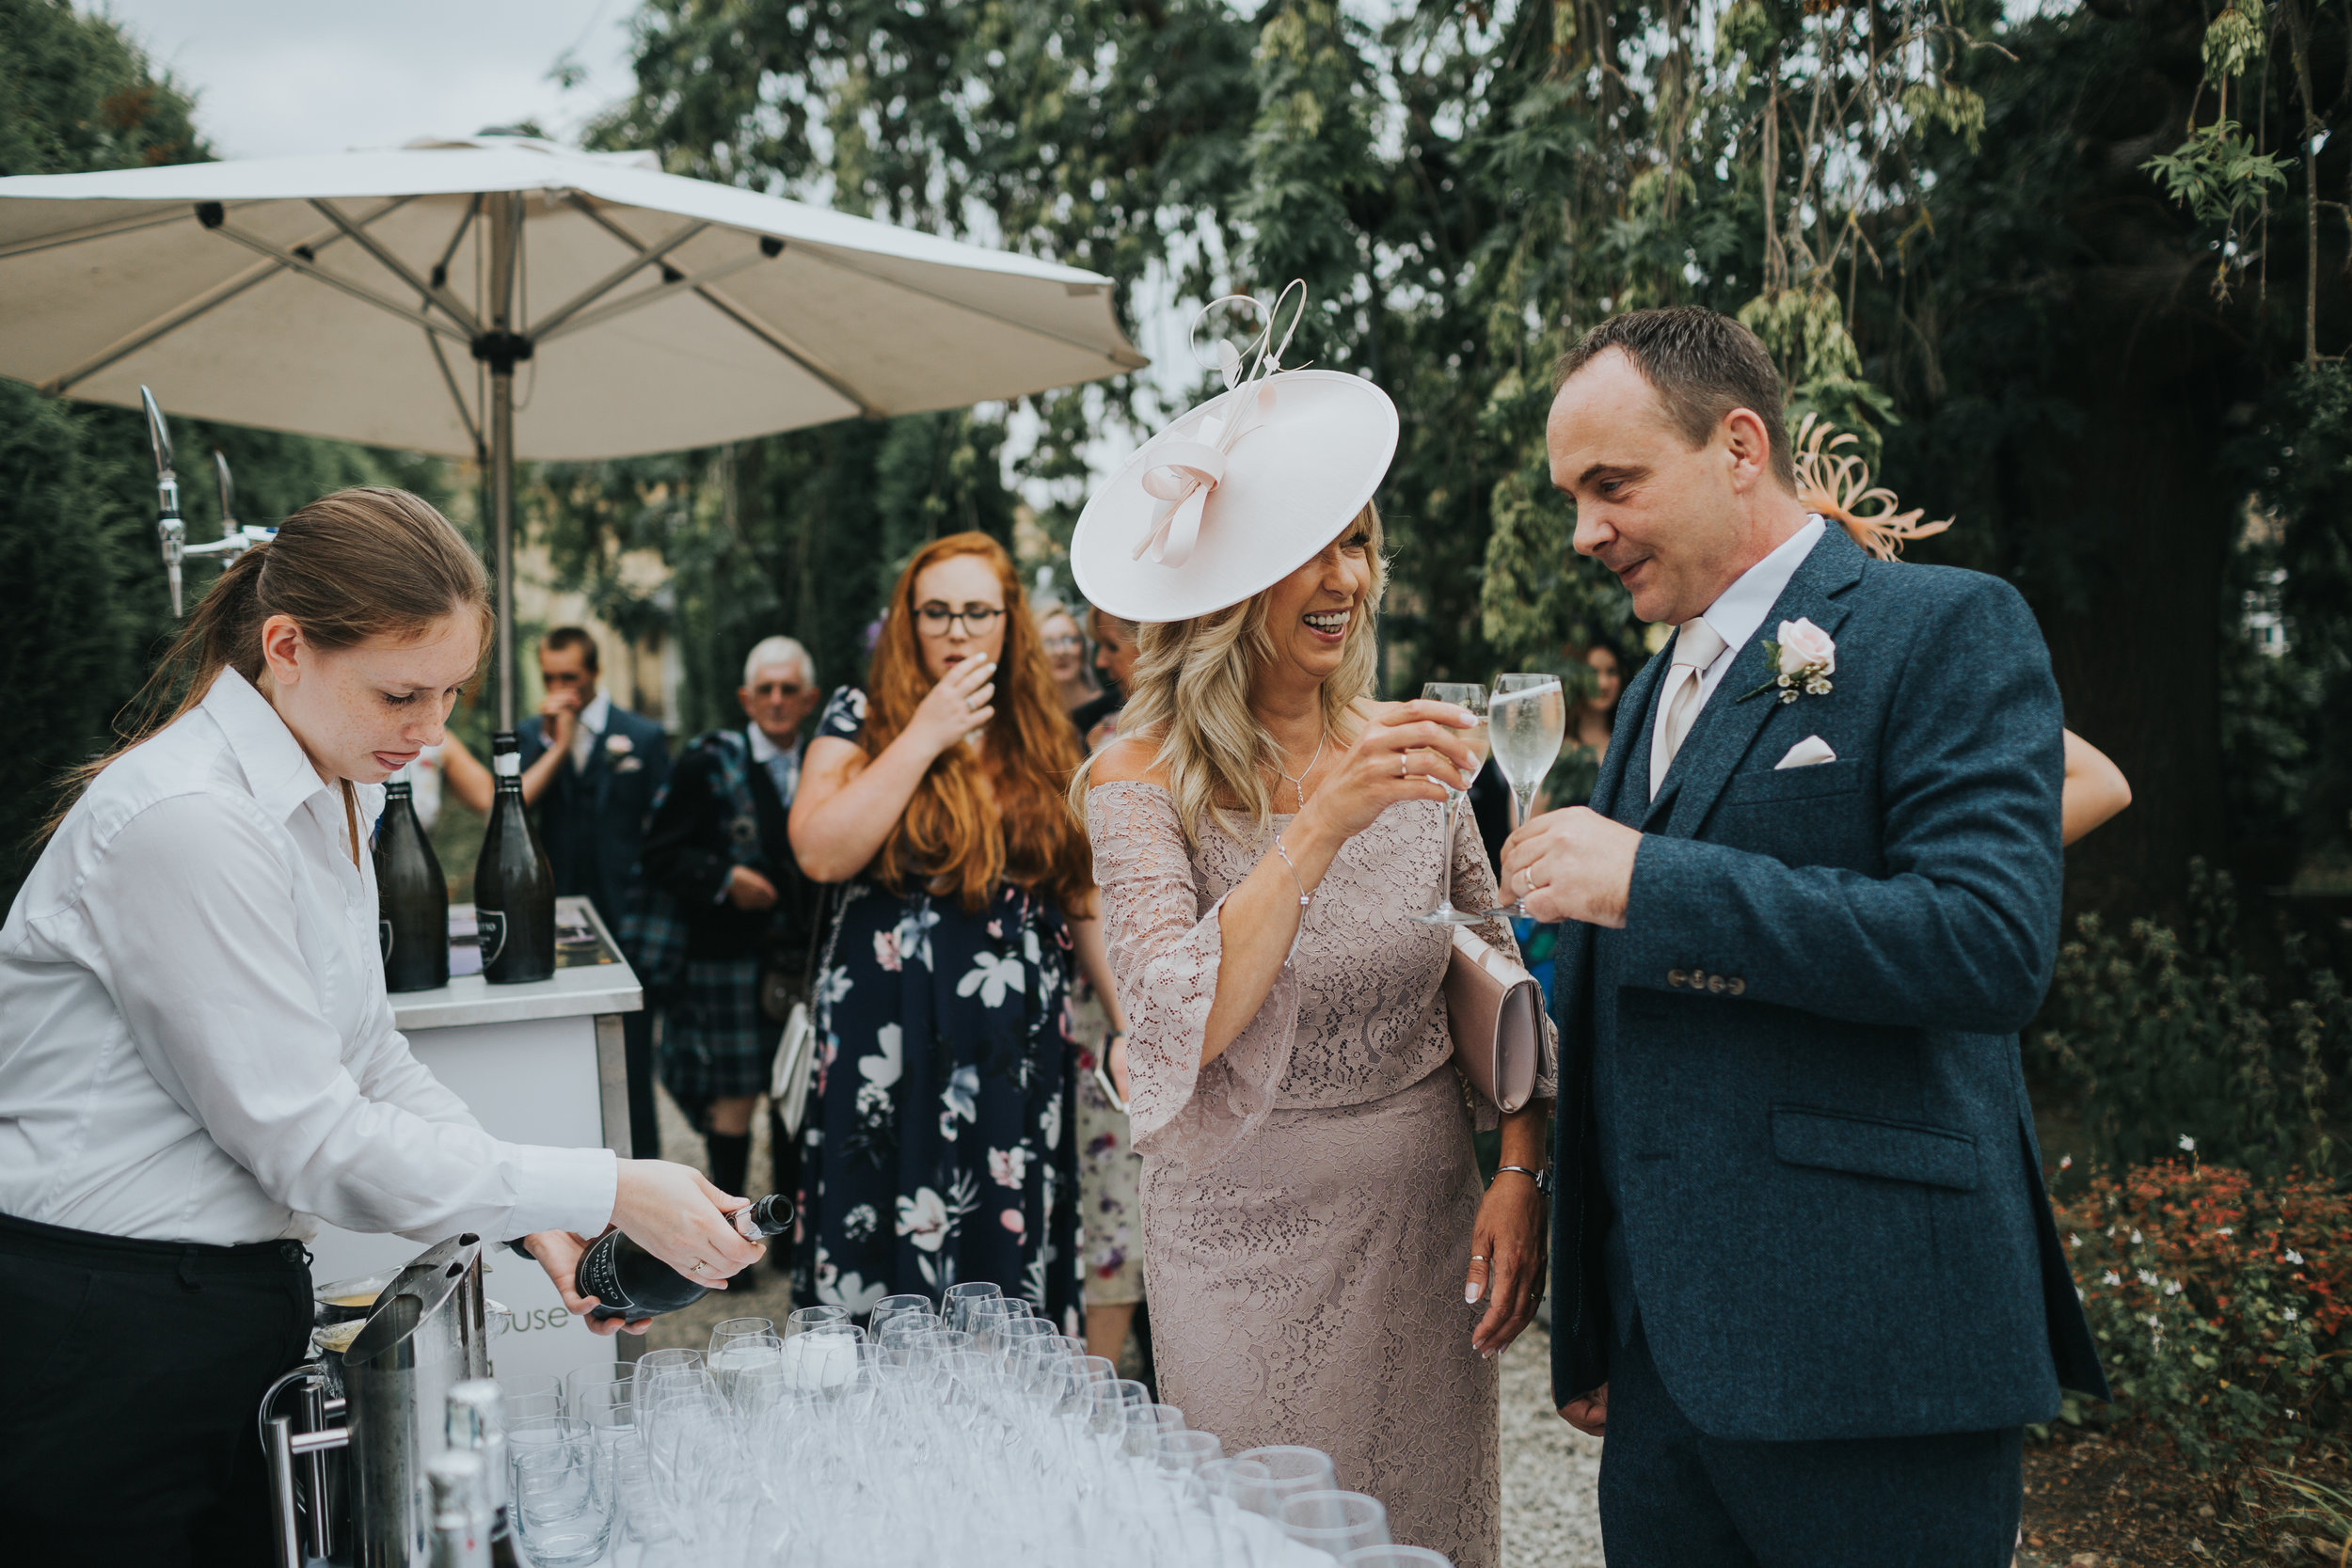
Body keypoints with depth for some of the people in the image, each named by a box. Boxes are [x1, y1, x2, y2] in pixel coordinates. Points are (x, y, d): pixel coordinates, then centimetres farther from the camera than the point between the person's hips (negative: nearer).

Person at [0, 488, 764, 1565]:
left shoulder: (332, 795, 8)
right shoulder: (185, 821, -22)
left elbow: (366, 1062, 11)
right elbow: (307, 1137, -22)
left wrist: (538, 1221, -1)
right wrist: (603, 1193, -20)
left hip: (238, 1301, 9)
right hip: (108, 1342, -9)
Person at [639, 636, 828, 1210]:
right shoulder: (709, 763, -2)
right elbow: (660, 856, -4)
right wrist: (723, 877, -15)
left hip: (806, 954, 4)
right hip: (732, 955, -4)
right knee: (734, 1095, -3)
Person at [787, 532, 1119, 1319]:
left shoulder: (1045, 745, 10)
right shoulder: (861, 720, 2)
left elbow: (1087, 898, 12)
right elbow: (821, 852, -15)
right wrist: (926, 736, -12)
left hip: (1018, 1049, 3)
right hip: (892, 1045, -2)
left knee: (1008, 1258, 8)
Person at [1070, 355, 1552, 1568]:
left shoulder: (1404, 748, -1)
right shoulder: (1144, 781, -12)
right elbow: (1177, 1030, -25)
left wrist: (1519, 1174, -4)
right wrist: (1321, 825, -31)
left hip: (1428, 1215, 3)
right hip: (1251, 1230, -3)